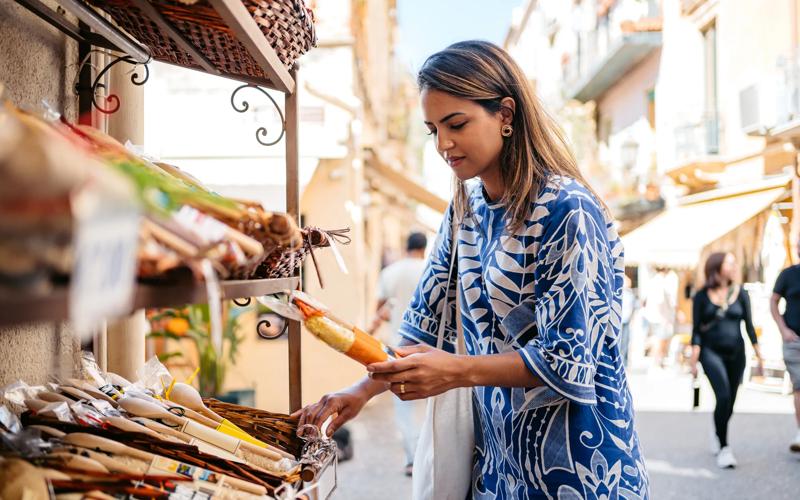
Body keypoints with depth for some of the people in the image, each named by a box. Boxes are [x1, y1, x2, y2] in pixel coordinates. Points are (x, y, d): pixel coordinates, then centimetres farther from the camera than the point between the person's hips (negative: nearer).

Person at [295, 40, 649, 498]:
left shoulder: (565, 211, -19)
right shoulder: (466, 210, 4)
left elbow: (566, 361, -20)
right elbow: (429, 320, 9)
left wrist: (455, 371, -29)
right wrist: (365, 390, -3)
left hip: (574, 456, -6)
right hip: (498, 449, 7)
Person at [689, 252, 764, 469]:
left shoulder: (740, 293, 4)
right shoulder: (702, 296, -2)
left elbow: (748, 325, 7)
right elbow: (696, 329, -1)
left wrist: (758, 353, 4)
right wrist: (693, 360, -6)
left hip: (735, 352, 3)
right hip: (711, 351, -3)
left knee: (730, 402, 9)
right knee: (724, 396, -20)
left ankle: (717, 434, 38)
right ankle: (723, 447, -11)